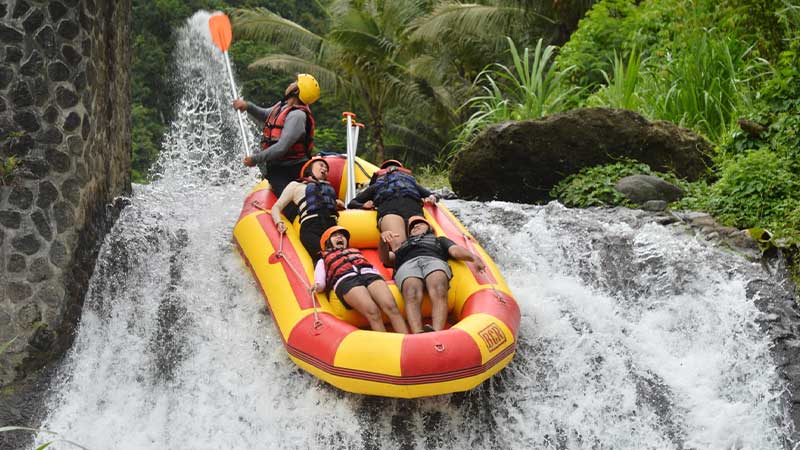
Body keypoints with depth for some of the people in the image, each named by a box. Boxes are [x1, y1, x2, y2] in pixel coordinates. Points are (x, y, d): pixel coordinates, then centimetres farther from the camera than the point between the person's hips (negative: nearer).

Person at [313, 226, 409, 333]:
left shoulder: (357, 252, 43)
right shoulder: (324, 260, 36)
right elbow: (320, 282, 19)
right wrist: (317, 286, -5)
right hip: (345, 279, -2)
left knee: (391, 307, -28)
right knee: (372, 312, -33)